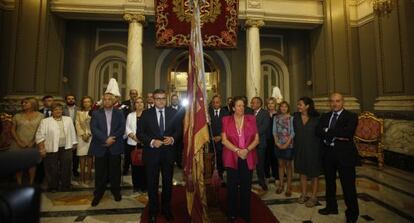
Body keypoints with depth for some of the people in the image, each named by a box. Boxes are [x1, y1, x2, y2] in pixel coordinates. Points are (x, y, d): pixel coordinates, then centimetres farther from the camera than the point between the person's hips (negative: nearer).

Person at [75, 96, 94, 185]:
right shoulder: (79, 112, 10)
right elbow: (77, 124, 3)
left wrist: (89, 134, -10)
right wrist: (83, 134, -8)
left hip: (91, 136, -2)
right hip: (81, 136, 2)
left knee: (89, 156, 1)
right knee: (82, 156, 3)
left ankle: (88, 176, 7)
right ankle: (82, 177, 9)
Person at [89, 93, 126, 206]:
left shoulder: (119, 113, 7)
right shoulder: (96, 113, 6)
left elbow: (122, 128, -3)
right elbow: (93, 129, -6)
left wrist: (112, 139, -15)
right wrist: (105, 139, -17)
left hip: (115, 147, 0)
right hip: (100, 147, 0)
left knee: (115, 171, 10)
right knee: (100, 172, 7)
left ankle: (116, 191, 28)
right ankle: (98, 194, 24)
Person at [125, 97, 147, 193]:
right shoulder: (130, 115, 12)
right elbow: (127, 128, 3)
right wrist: (134, 136, -12)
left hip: (144, 144, -2)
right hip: (132, 144, 3)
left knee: (143, 165, 1)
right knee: (134, 165, 7)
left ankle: (144, 186, 15)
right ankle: (136, 186, 21)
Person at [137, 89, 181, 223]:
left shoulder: (173, 113, 1)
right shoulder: (146, 114, -2)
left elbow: (178, 130, 4)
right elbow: (139, 133, -4)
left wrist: (172, 138, -16)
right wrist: (151, 141, -18)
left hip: (168, 153, 1)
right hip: (152, 153, -1)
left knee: (168, 183, 15)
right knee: (152, 184, 13)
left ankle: (166, 209, 38)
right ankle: (153, 212, 35)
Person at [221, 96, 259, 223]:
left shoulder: (251, 119, 3)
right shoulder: (226, 120, -1)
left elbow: (256, 139, 1)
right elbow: (224, 140, -6)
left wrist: (247, 149, -14)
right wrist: (237, 150, -15)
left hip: (248, 158, 1)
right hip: (231, 158, -1)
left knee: (246, 186, 9)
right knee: (232, 186, 10)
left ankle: (245, 213, 29)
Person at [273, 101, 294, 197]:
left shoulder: (291, 118, -7)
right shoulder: (276, 118, 4)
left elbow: (292, 132, -9)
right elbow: (274, 131, 4)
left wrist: (287, 144, -14)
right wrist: (277, 142, -6)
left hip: (288, 145, -3)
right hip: (279, 144, 3)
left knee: (288, 165, 7)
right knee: (281, 164, 13)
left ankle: (289, 186, 16)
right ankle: (281, 184, 24)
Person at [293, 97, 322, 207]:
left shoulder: (316, 118, -12)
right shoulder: (296, 117, -2)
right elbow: (295, 132, 5)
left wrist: (319, 149, -6)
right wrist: (296, 146, 4)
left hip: (313, 149, -3)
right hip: (300, 149, 4)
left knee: (313, 174, 11)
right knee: (302, 173, 14)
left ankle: (313, 197, 26)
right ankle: (303, 195, 29)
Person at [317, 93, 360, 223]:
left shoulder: (351, 117, -6)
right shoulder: (325, 116, 8)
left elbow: (347, 132, -23)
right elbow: (319, 131, -5)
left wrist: (328, 131, -17)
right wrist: (336, 136, -18)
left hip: (345, 155, -5)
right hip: (328, 154, 5)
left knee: (348, 185, 5)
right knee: (329, 182, 18)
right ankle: (331, 207, 37)